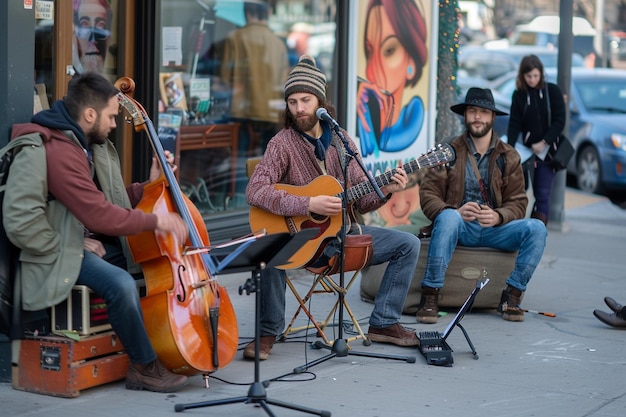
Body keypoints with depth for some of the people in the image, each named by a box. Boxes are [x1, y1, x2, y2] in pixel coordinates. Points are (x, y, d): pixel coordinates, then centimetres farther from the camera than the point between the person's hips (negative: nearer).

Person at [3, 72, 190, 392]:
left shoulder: (89, 144, 10)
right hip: (64, 250, -10)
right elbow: (99, 215, -28)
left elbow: (108, 201, 17)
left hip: (94, 242, 10)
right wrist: (154, 221, -20)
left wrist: (151, 185, 6)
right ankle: (145, 366, -13)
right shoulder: (60, 151, -24)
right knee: (120, 283, -33)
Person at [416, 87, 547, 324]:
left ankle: (512, 296, -14)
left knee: (536, 229, -23)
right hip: (459, 227, -2)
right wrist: (456, 211, -25)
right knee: (448, 217, -37)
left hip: (494, 229, 2)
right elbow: (428, 194, -4)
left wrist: (498, 216, -20)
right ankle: (429, 296, -34)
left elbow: (518, 202, 3)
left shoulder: (508, 157, 9)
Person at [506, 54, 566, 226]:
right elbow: (514, 124, -3)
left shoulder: (552, 91, -2)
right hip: (529, 150, 1)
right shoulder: (519, 95, 2)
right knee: (531, 192, -1)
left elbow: (559, 121, -4)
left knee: (543, 193, -6)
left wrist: (544, 143, -12)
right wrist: (509, 148, -17)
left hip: (549, 150, -1)